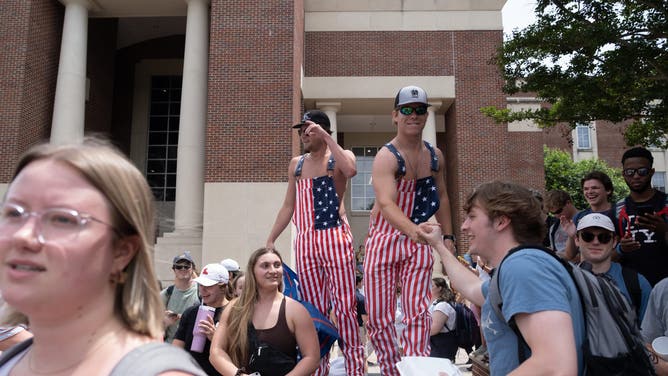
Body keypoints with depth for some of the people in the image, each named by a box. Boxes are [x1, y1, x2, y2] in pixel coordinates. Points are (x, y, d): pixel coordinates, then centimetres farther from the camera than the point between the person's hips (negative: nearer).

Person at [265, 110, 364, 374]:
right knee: (313, 309, 7)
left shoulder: (339, 157, 4)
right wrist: (270, 240, 12)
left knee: (344, 306, -4)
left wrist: (326, 137, -15)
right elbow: (288, 207, 18)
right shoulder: (296, 164, 16)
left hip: (335, 238, -4)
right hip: (304, 241, 4)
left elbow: (351, 170, -22)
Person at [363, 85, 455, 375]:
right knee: (379, 315, 3)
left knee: (417, 312, -1)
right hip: (385, 240, -3)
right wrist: (416, 231, -47)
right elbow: (386, 204, -31)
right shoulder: (386, 156, -16)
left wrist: (448, 237, 11)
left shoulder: (435, 156, 5)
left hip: (419, 242, 4)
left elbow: (441, 198, 17)